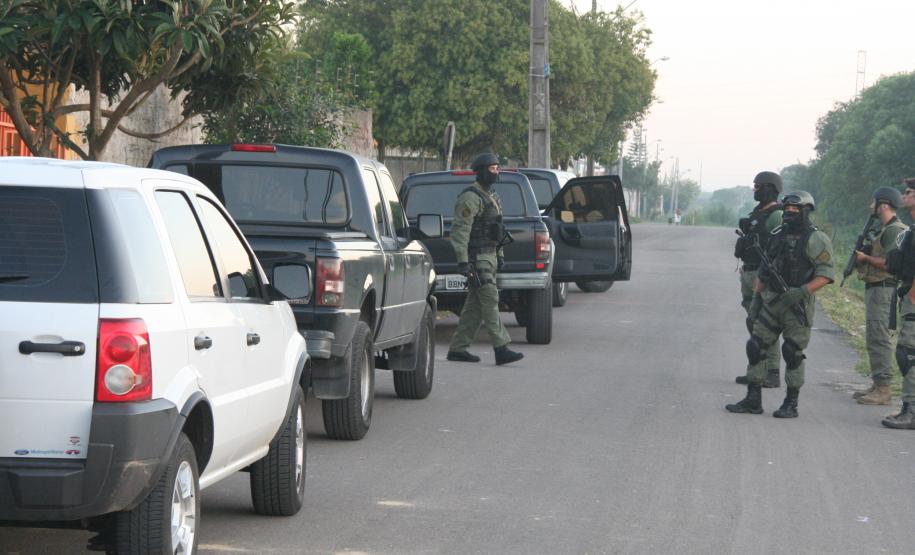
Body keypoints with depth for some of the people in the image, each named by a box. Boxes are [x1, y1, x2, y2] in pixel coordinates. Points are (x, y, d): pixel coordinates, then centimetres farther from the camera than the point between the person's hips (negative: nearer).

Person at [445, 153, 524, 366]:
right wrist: (462, 261, -24)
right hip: (477, 258, -10)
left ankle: (458, 349, 12)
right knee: (490, 301, -13)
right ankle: (501, 349, -17)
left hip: (489, 256, 10)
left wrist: (499, 255, 23)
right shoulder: (471, 198, -13)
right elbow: (460, 230, -19)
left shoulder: (491, 197, 19)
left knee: (475, 306, 9)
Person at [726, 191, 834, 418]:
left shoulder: (815, 240, -7)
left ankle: (791, 405, 6)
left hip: (797, 306, -7)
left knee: (793, 353, -4)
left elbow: (826, 274, -14)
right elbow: (763, 271, 20)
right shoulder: (778, 237, 14)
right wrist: (756, 298, 11)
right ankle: (753, 400, 11)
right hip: (771, 303, 7)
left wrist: (802, 292, -24)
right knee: (756, 347, 3)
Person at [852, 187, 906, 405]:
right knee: (874, 338, 14)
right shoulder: (880, 229, 18)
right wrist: (859, 257, 7)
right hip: (873, 288, 11)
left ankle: (883, 389, -10)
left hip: (883, 289, -11)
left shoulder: (894, 231, -15)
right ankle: (877, 384, 20)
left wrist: (865, 258, -14)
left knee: (880, 339, -11)